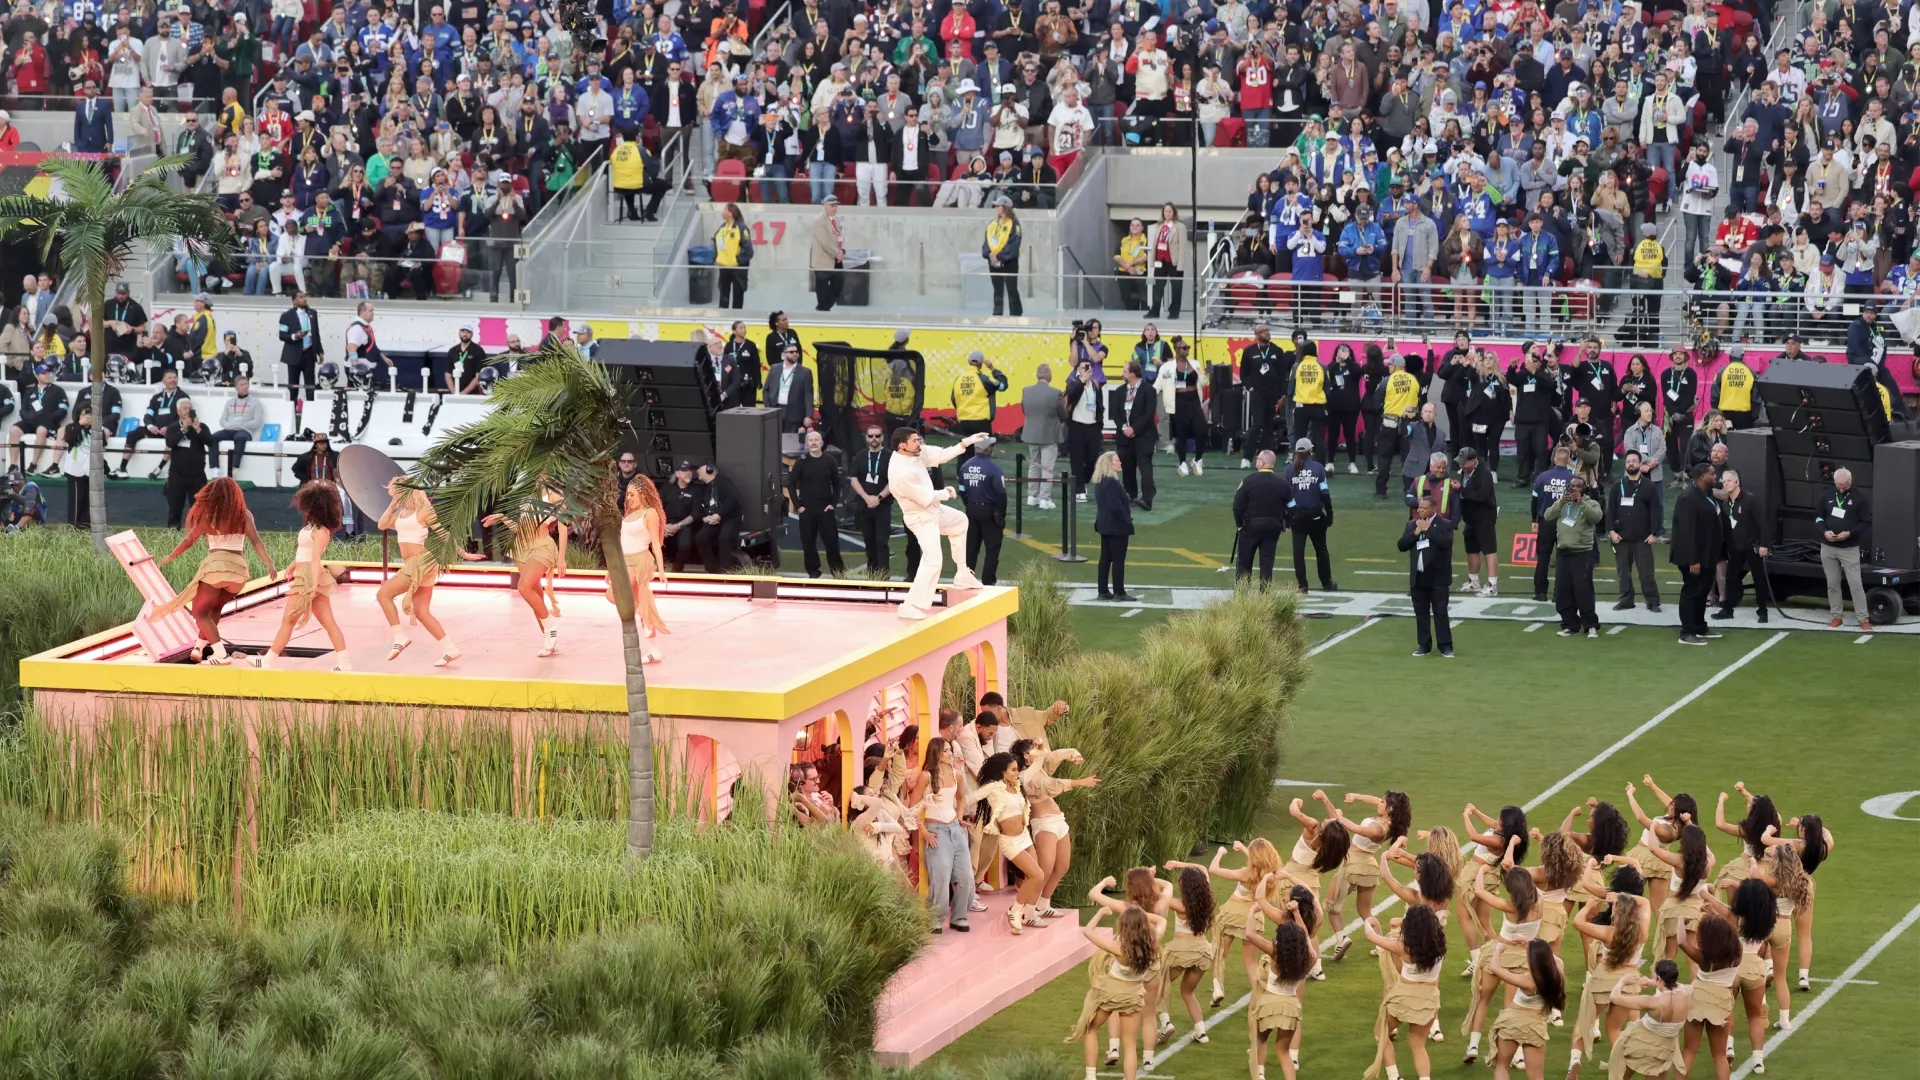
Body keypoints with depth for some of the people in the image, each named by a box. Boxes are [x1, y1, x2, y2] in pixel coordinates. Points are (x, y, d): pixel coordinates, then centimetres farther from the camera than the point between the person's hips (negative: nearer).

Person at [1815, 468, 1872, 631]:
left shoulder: (1859, 498, -5)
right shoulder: (1827, 497, 5)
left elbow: (1867, 522, -4)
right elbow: (1818, 517, 13)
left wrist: (1849, 533, -18)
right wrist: (1824, 532, -8)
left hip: (1850, 549, -4)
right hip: (1828, 548, 4)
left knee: (1855, 584, -6)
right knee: (1832, 584, 8)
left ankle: (1863, 619, -2)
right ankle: (1836, 616, 17)